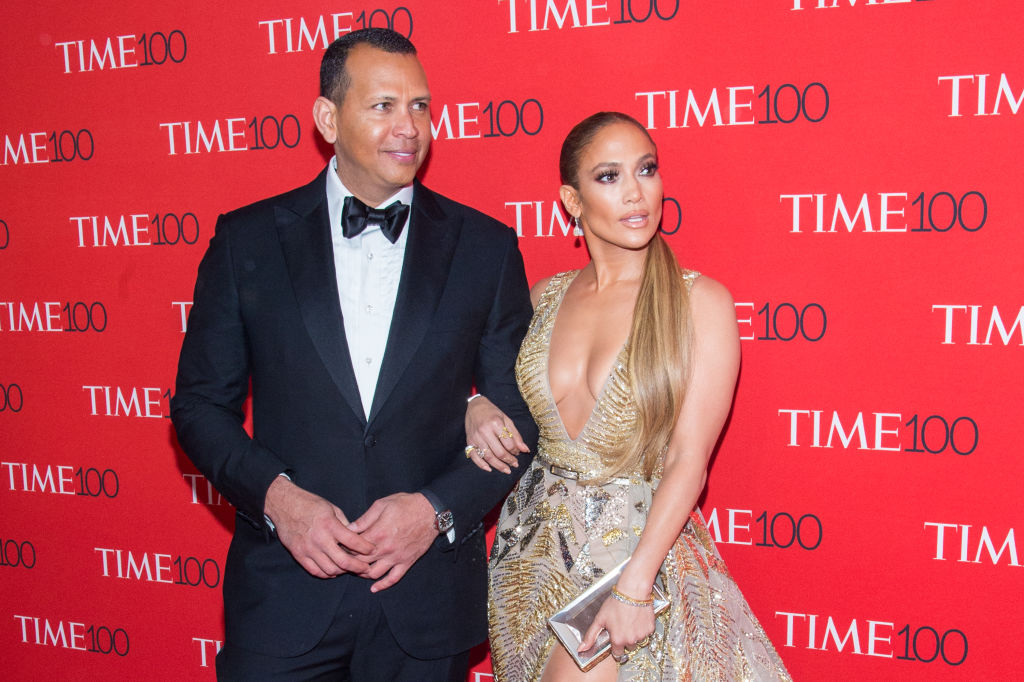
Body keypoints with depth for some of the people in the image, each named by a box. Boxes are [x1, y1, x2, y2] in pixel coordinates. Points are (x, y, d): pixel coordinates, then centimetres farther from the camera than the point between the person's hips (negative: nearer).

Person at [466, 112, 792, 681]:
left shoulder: (700, 302, -11)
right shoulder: (545, 297, 2)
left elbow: (688, 458, -16)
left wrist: (633, 587, -22)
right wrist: (478, 411, -4)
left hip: (642, 544, -4)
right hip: (536, 545, 4)